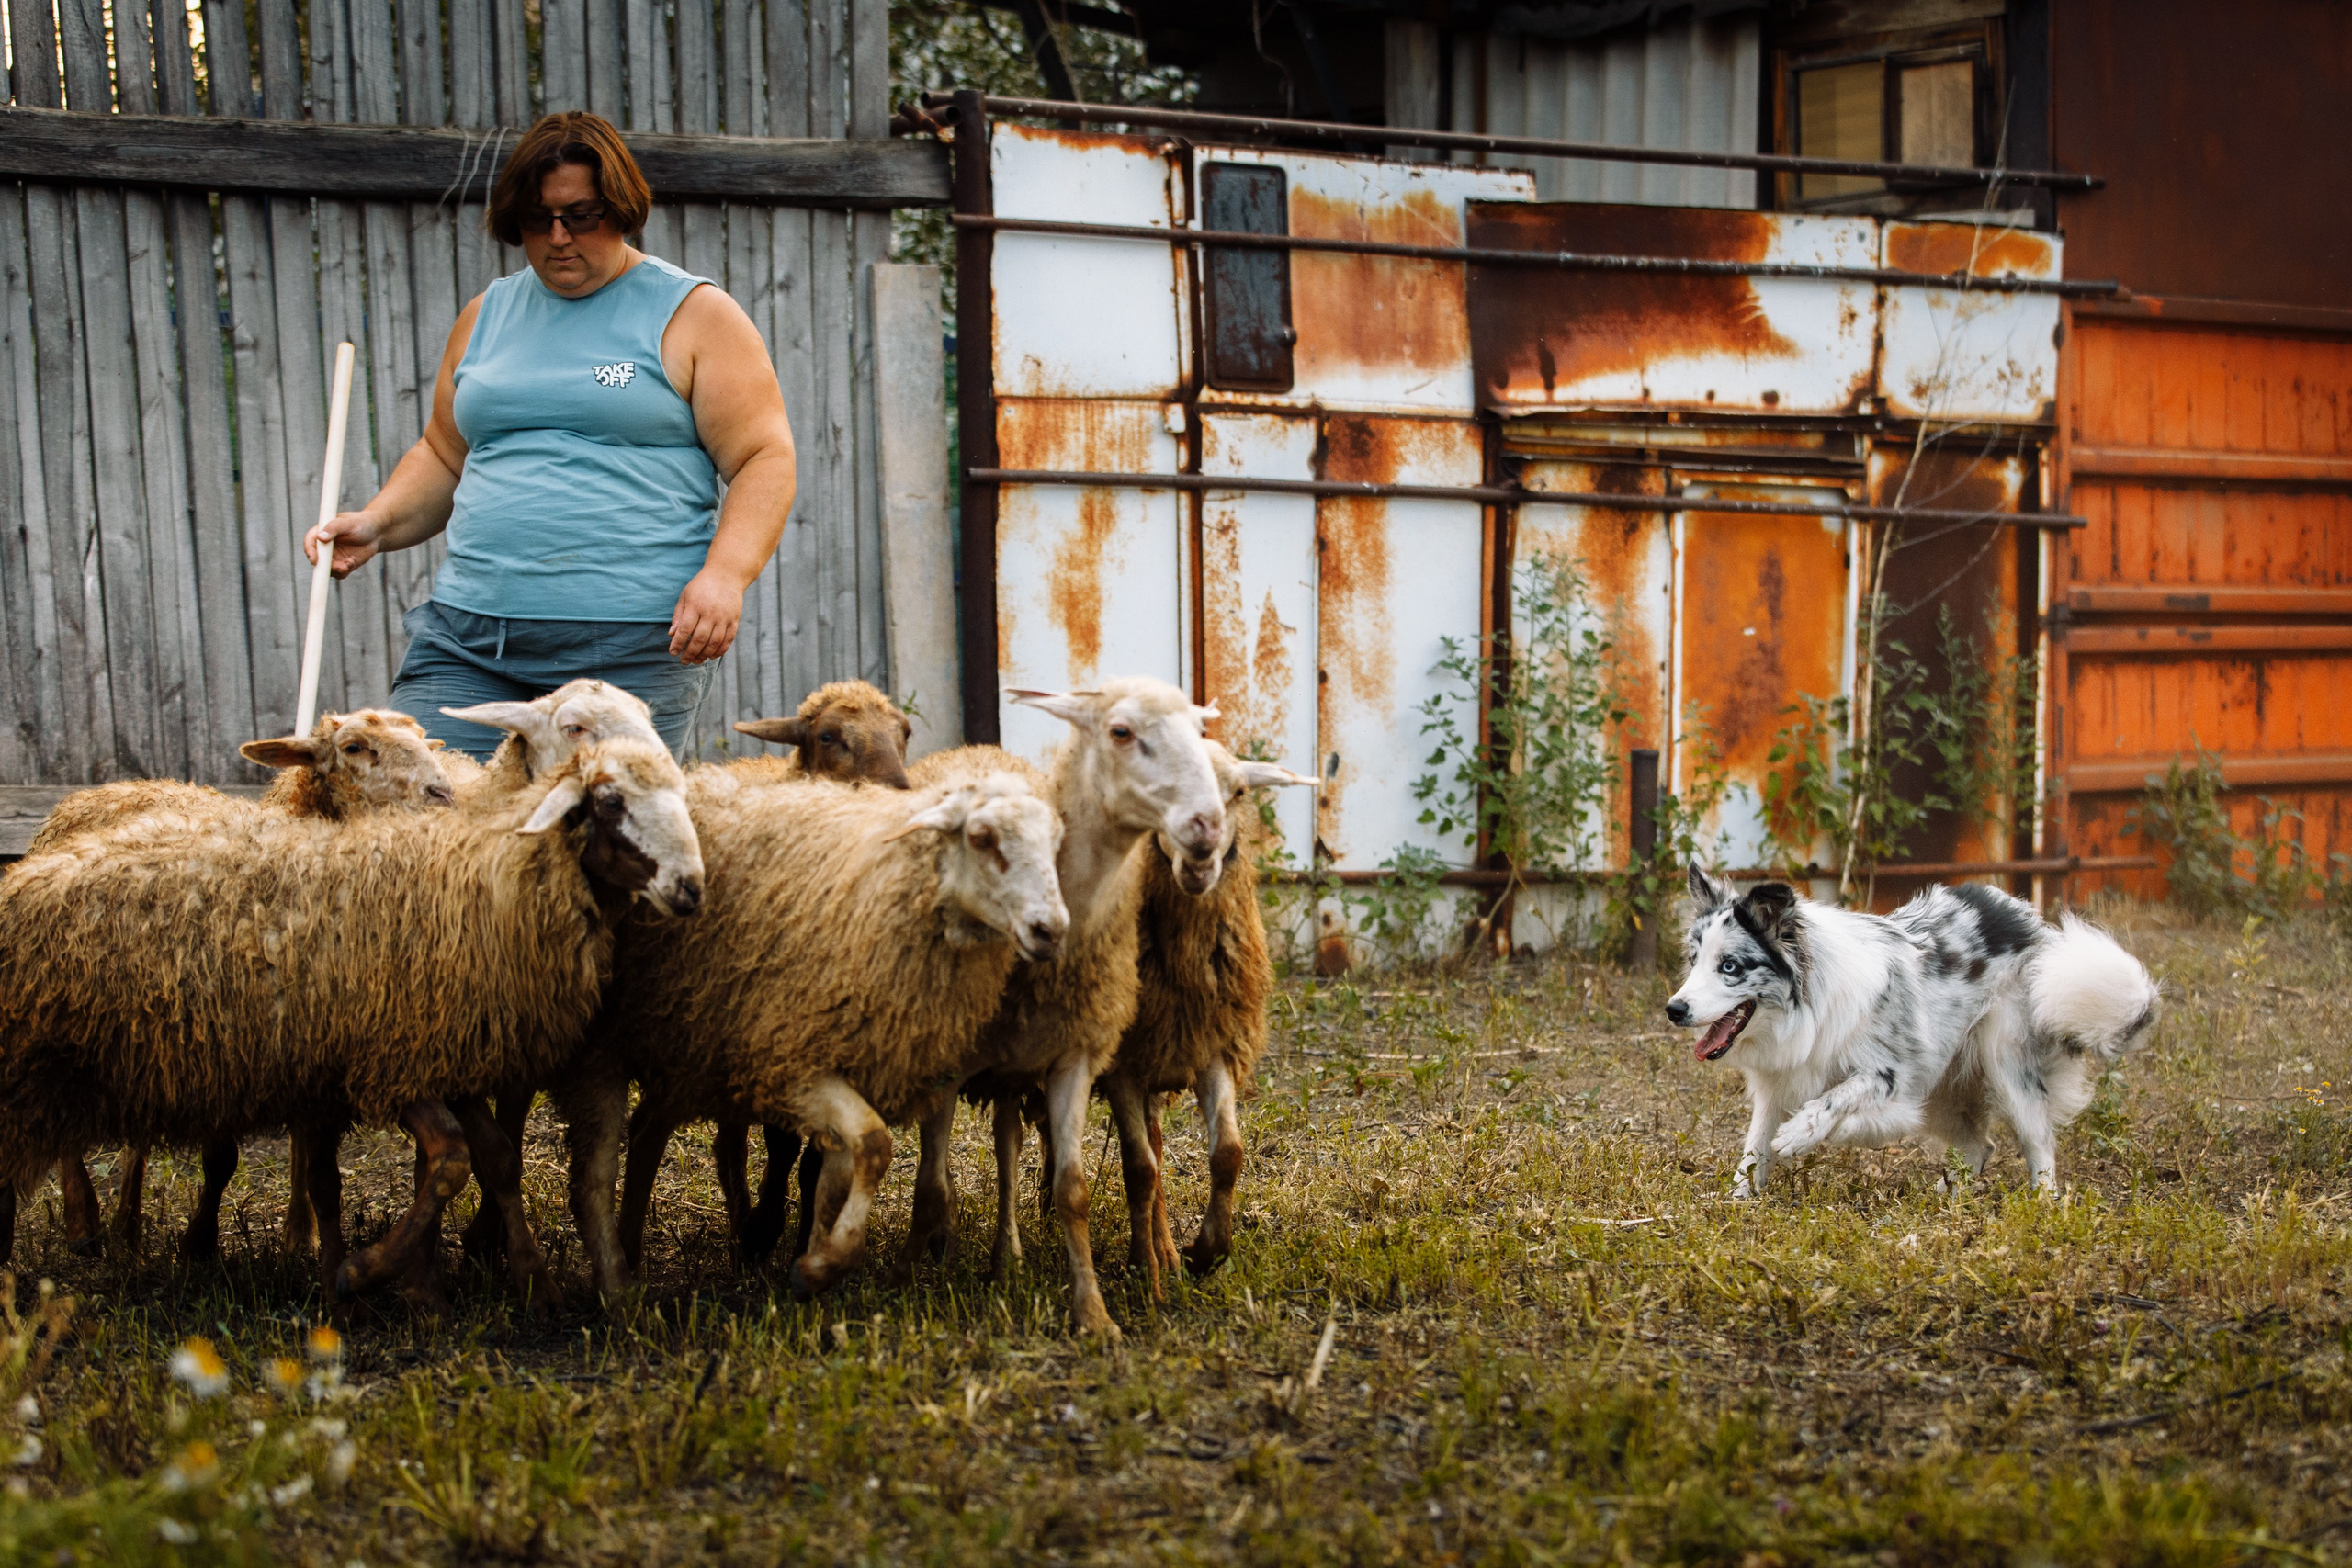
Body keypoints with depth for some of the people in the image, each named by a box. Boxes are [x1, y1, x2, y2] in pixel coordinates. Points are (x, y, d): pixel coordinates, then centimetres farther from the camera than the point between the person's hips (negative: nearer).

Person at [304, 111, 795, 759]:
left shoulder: (692, 314, 4)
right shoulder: (487, 315, 19)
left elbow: (766, 460, -3)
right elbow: (443, 457, 28)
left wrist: (724, 575, -18)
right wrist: (377, 523, 8)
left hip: (633, 646, -4)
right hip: (468, 637, 4)